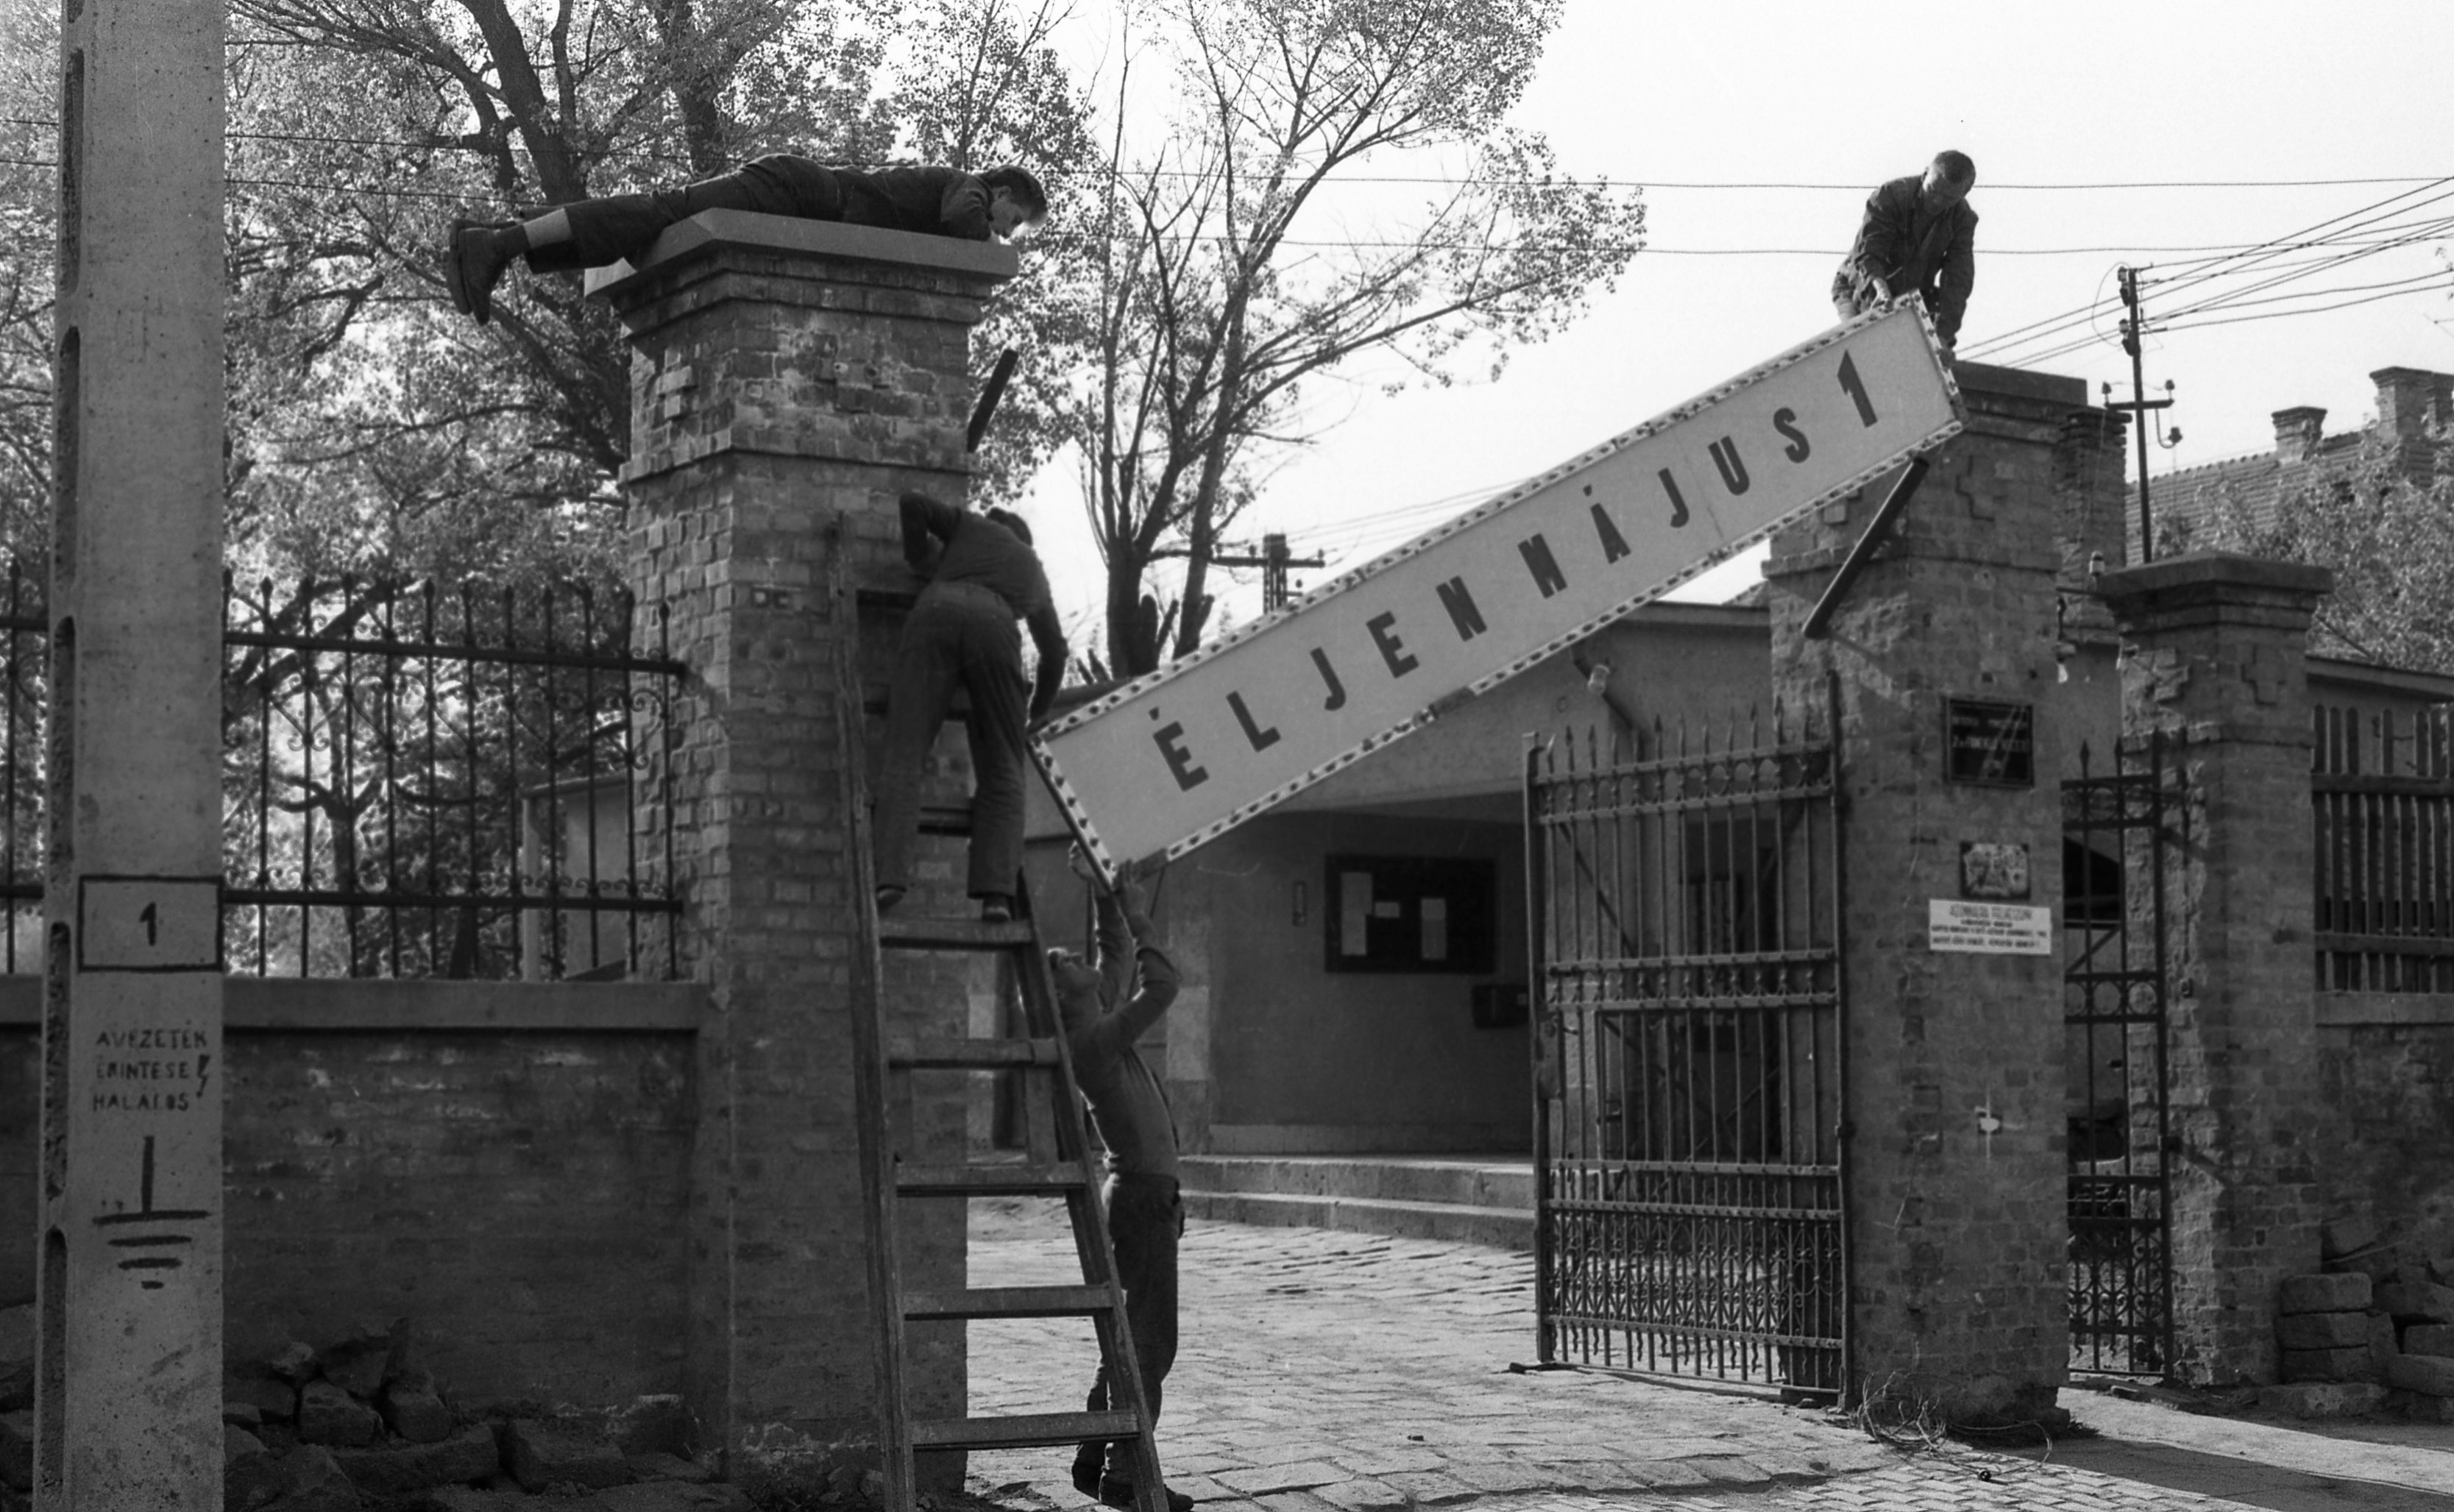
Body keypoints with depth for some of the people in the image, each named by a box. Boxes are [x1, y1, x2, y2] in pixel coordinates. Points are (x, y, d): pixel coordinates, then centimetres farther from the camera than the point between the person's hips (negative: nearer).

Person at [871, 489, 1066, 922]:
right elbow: (1054, 651, 52)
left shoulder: (974, 525, 36)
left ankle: (891, 875, -30)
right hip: (993, 632, 1)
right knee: (1001, 771, 7)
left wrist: (920, 563, 38)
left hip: (936, 620, -1)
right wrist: (1039, 711, 68)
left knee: (903, 759, -7)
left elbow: (913, 504, 21)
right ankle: (996, 890, -14)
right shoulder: (1034, 575, 41)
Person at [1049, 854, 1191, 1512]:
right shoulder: (1092, 1042, -17)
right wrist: (1136, 914, -12)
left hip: (1142, 1192, 10)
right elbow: (1161, 984, -21)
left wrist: (1104, 893, 14)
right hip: (1143, 1192, -10)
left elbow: (1122, 958, 22)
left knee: (1132, 1337, 15)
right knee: (1150, 1344, -7)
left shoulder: (1099, 1025, 10)